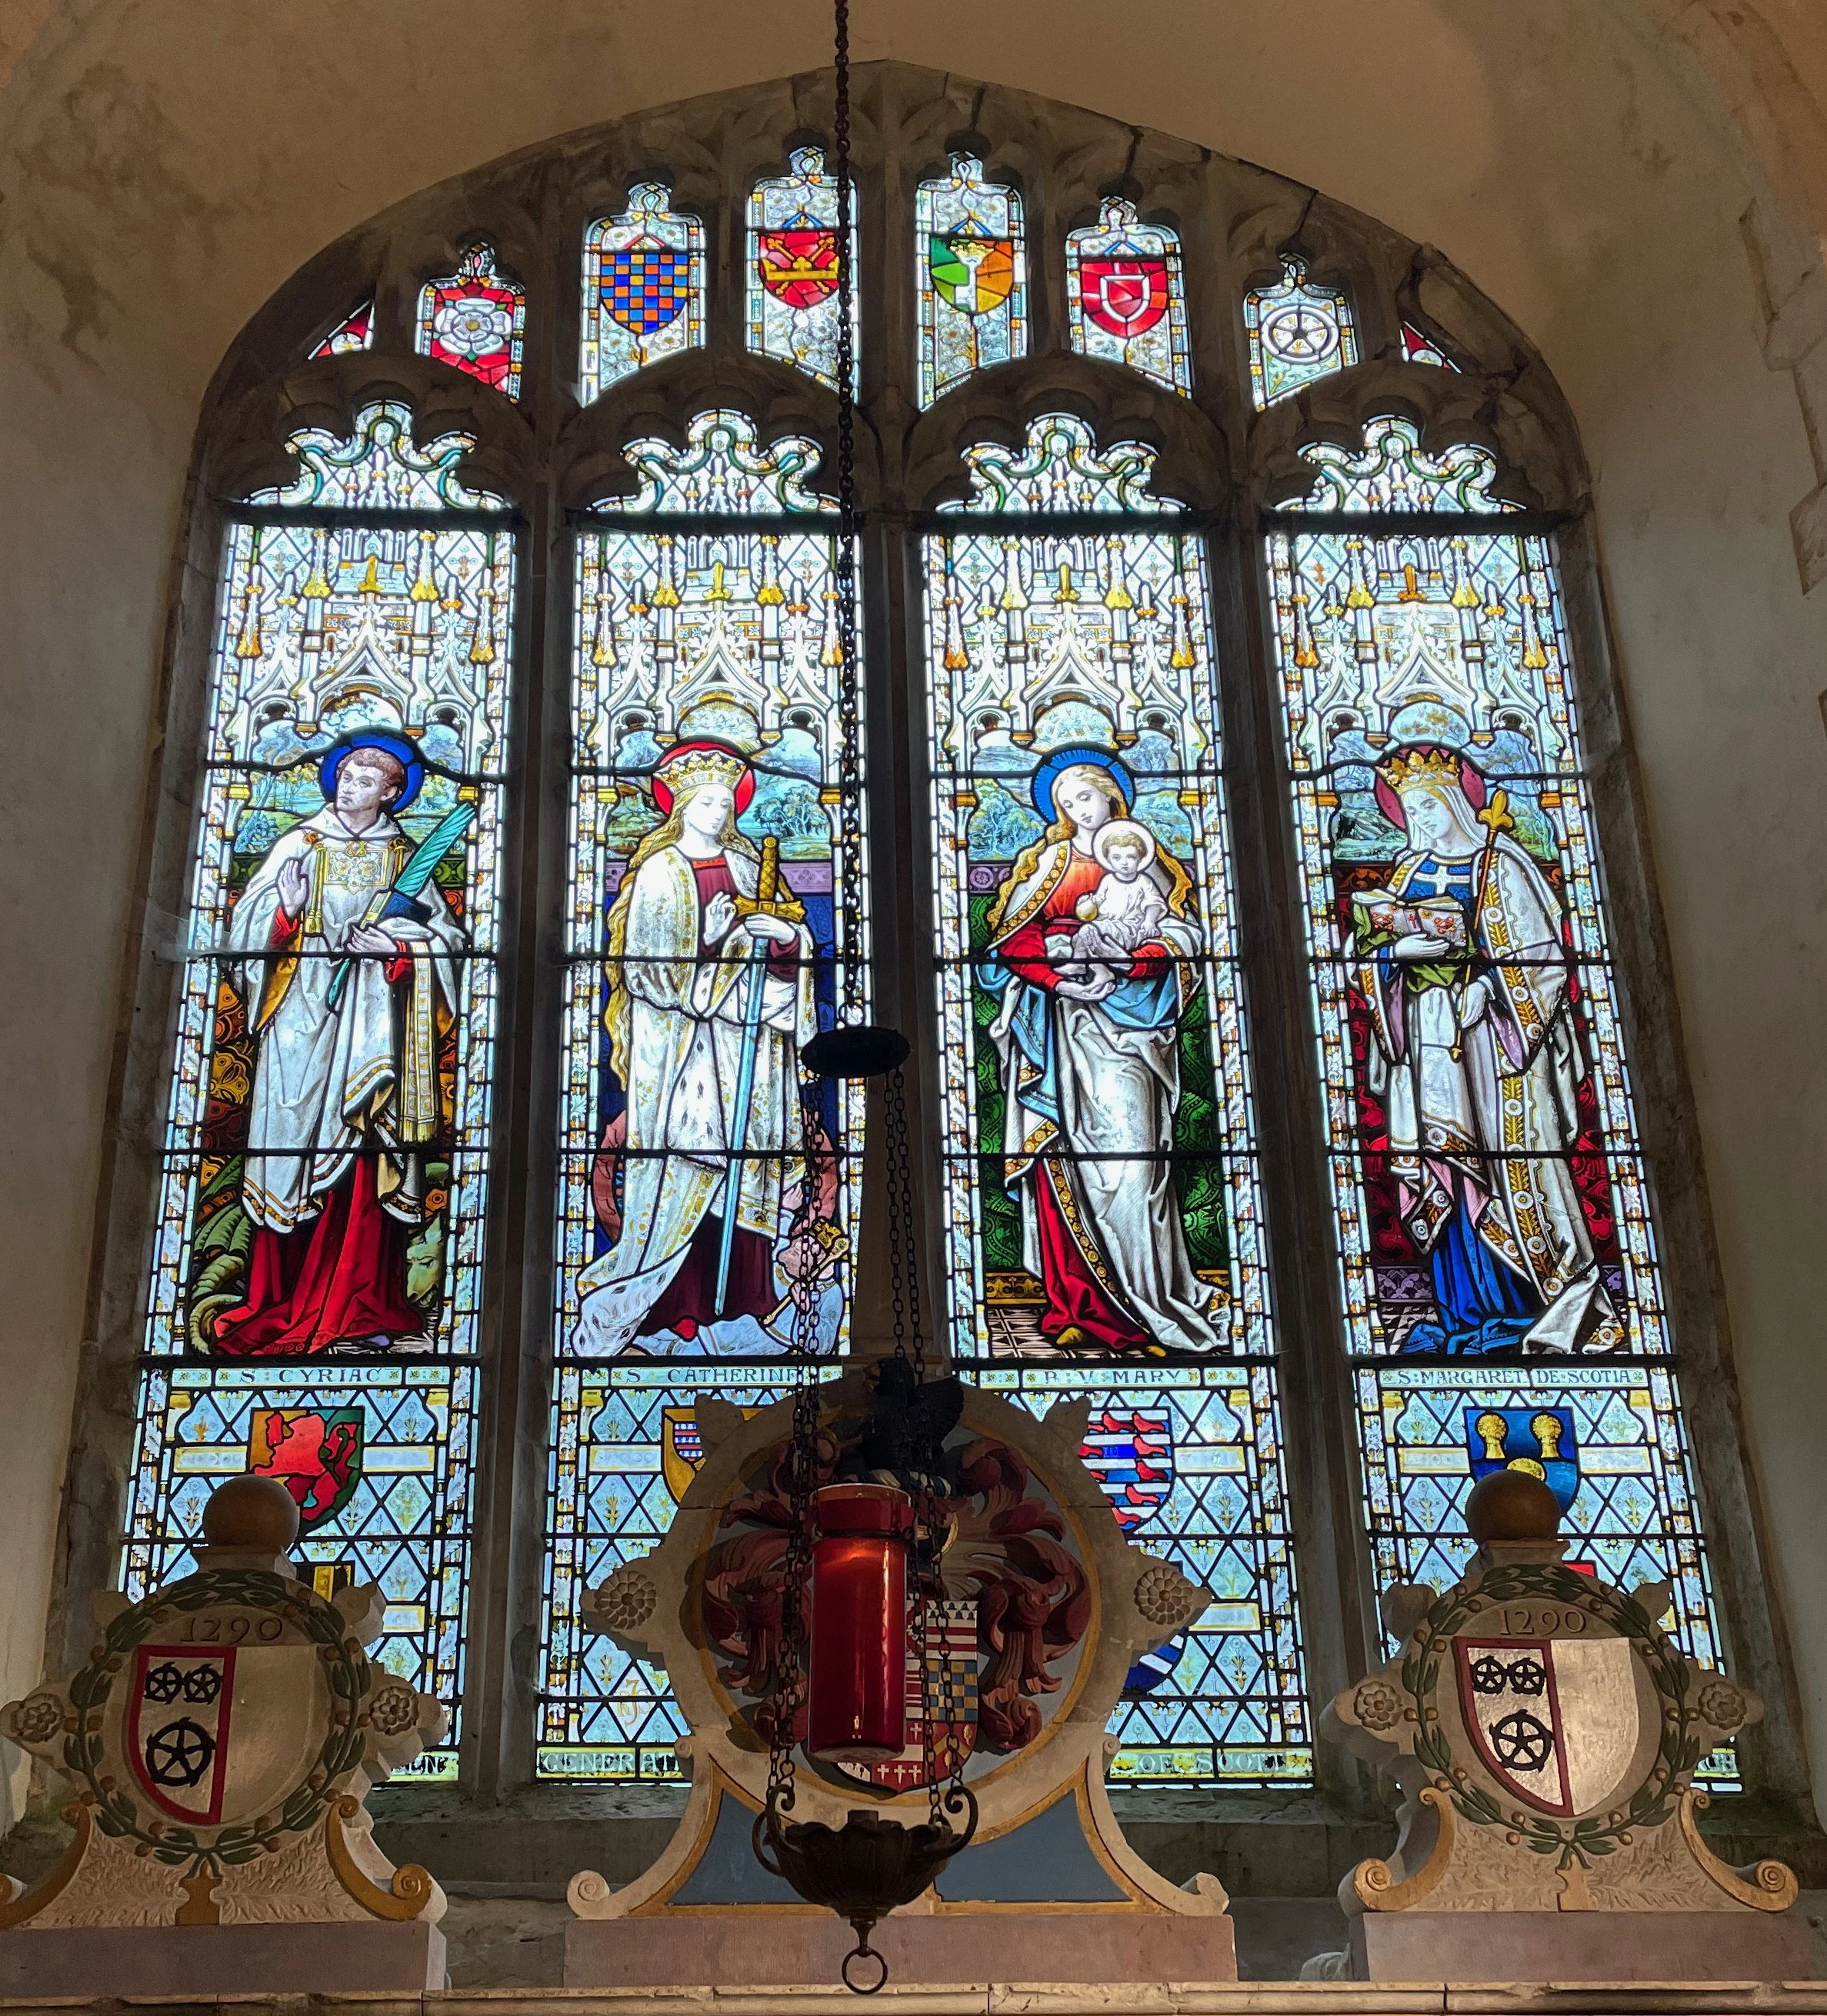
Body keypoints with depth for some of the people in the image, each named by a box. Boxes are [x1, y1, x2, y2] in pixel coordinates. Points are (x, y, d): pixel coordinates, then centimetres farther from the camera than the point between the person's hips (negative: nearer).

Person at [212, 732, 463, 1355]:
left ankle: (360, 1307, 1)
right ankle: (283, 1304, 0)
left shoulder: (404, 857, 11)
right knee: (298, 1143, -6)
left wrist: (396, 944, -5)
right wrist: (285, 908, -18)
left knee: (368, 1153, -2)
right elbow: (250, 923, 1)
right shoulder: (301, 844, 6)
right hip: (306, 1007, -1)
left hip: (373, 1017, 1)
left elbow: (445, 931, 11)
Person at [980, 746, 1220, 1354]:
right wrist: (1057, 978, -10)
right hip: (1057, 1024, 1)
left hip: (1125, 1016, -1)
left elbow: (1177, 937, 2)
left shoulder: (1140, 858, 13)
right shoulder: (1042, 862, 16)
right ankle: (1075, 1304, -4)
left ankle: (1139, 1299, -8)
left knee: (1130, 1149, -12)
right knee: (1063, 1152, -6)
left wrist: (1116, 968, -14)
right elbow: (1010, 938, 7)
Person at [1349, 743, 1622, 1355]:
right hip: (1427, 1035, 5)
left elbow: (1534, 952, -6)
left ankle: (1564, 1298, -1)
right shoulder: (1410, 869, 15)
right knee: (1439, 1163, 2)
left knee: (1508, 1151, -8)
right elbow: (1369, 944, 10)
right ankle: (1465, 1308, 8)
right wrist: (1403, 946, -10)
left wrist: (1481, 990, -17)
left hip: (1490, 1029, -5)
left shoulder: (1500, 864, -1)